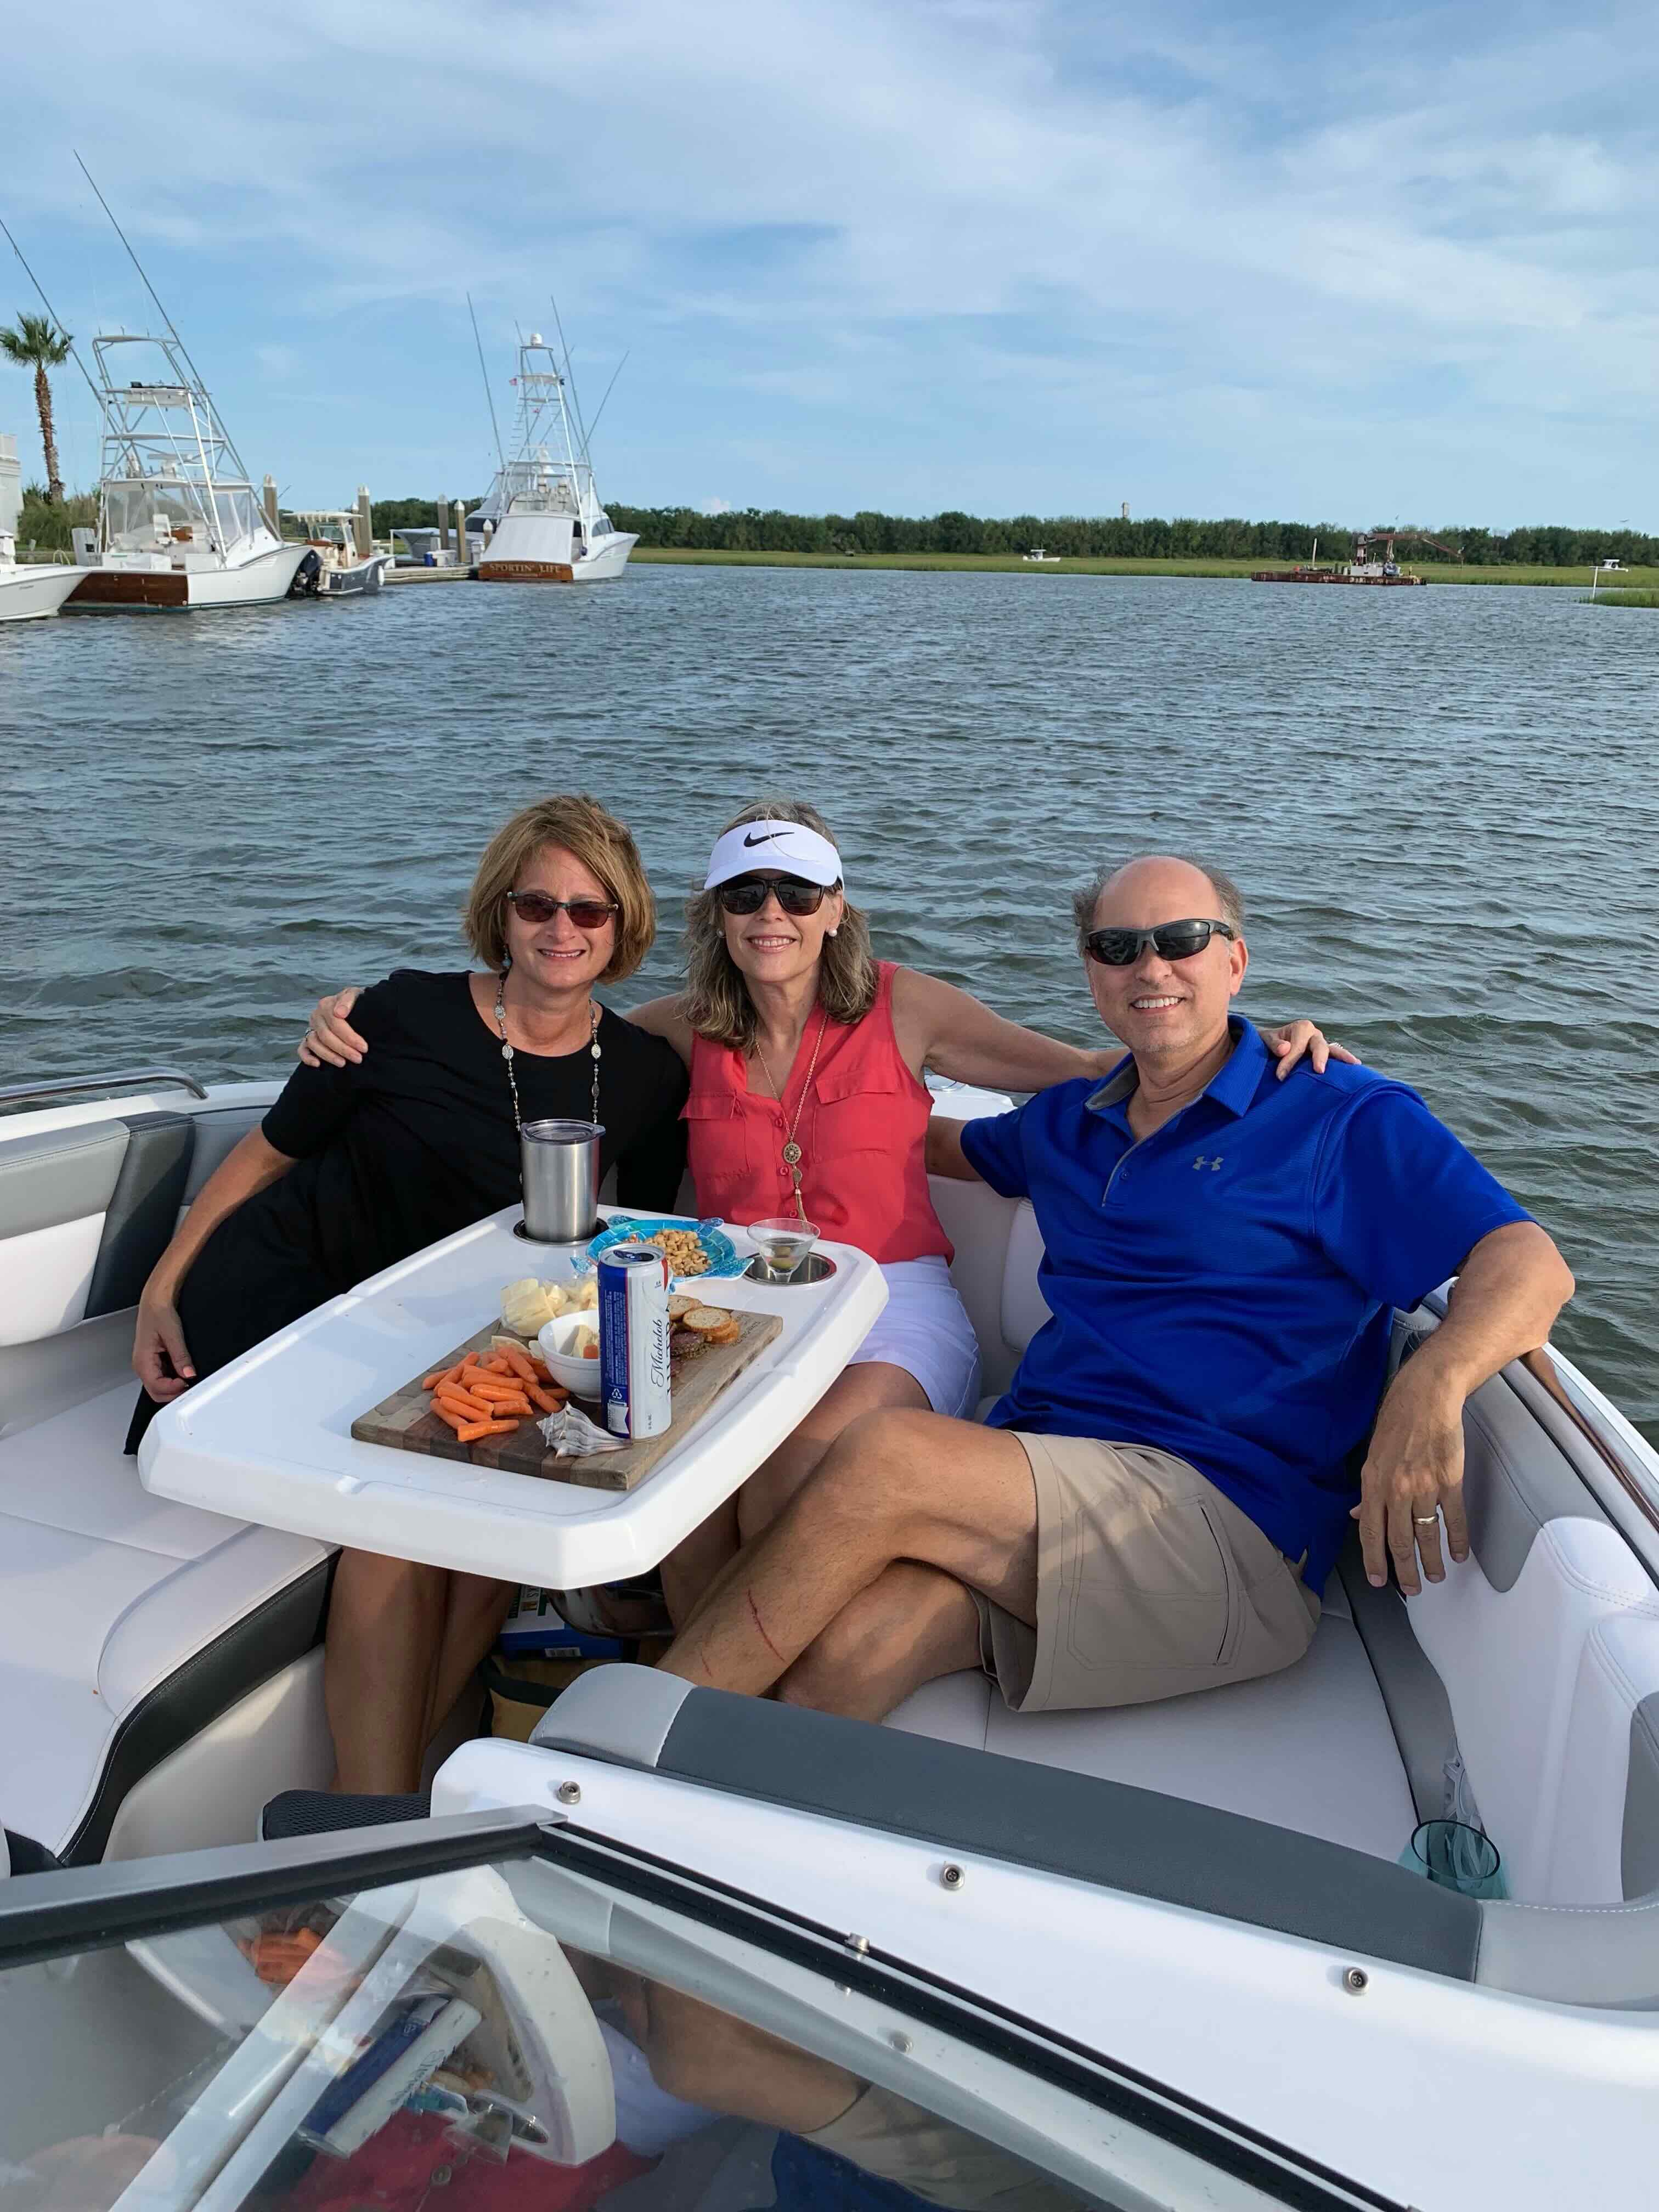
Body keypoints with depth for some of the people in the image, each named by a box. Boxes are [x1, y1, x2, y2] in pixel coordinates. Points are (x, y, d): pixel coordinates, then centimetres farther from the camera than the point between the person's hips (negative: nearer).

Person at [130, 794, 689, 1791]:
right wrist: (162, 1290, -1)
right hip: (282, 1288, -3)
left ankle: (381, 1771, -12)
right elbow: (272, 1148, 2)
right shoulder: (408, 1014, -9)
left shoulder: (647, 1074, -1)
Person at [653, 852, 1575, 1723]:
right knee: (846, 1651, -26)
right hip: (1035, 1480, 5)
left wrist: (1429, 1388, -28)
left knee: (883, 1457, -26)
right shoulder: (1066, 1122, 21)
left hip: (1224, 1517, -5)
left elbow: (1528, 1263, -7)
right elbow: (950, 1145, 42)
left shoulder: (1345, 1119, 3)